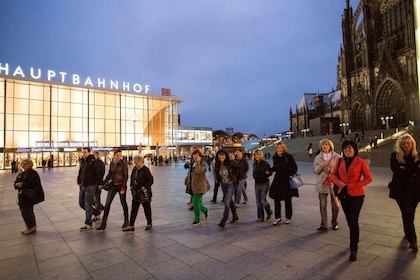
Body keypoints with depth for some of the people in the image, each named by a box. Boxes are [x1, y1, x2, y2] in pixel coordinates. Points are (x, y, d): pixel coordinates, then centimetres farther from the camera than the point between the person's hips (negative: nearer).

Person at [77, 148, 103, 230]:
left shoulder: (92, 162, -14)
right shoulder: (82, 161, 10)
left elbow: (98, 173, -16)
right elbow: (80, 173, 20)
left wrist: (100, 184, -17)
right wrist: (79, 182, 13)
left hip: (90, 186, -8)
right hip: (82, 186, 8)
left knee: (88, 205, -4)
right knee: (81, 204, 14)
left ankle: (88, 224, 6)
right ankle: (97, 212, 32)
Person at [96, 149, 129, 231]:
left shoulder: (123, 163, -11)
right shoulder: (112, 163, 5)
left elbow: (126, 176, -13)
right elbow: (109, 174, 16)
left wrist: (123, 187, -17)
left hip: (121, 185, -5)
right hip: (113, 185, 5)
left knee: (123, 203, 8)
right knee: (107, 203, 1)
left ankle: (126, 221, 26)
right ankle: (103, 224, 8)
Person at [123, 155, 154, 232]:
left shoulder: (145, 169, -14)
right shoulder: (134, 169, 7)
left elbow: (150, 180, -15)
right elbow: (132, 178, 20)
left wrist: (145, 188, -19)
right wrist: (131, 187, 11)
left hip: (144, 193, -6)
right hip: (136, 193, 6)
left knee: (147, 208, 9)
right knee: (134, 209, 7)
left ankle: (149, 224, 26)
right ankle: (131, 226, 15)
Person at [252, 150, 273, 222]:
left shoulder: (265, 163, -11)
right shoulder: (254, 164, 6)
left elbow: (270, 173, -6)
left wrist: (267, 173, -27)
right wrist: (254, 176, -1)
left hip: (264, 183, -5)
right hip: (257, 183, 6)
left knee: (262, 200, -8)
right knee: (258, 201, 6)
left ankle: (269, 212, 22)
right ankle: (260, 217, 17)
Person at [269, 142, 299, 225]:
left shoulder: (288, 156, -10)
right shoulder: (275, 157, 3)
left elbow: (294, 167, -7)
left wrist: (291, 175, -17)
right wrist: (270, 170, 0)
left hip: (287, 181, -4)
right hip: (278, 181, 4)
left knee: (288, 200, 9)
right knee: (276, 199, 3)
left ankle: (288, 217, 25)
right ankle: (278, 217, 17)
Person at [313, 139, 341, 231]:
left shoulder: (337, 157, 0)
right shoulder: (318, 158, 6)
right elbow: (315, 170, 3)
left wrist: (331, 170, -18)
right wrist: (321, 166, -16)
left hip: (334, 183, -1)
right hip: (322, 184, 1)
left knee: (335, 205, 10)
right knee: (322, 205, 1)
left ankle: (334, 223, 31)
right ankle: (324, 225, 11)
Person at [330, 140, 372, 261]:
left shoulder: (360, 162, -10)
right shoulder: (339, 161, 1)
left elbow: (368, 178, -7)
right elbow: (333, 175, 9)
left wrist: (353, 186, -16)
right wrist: (339, 182, -12)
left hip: (356, 195, -4)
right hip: (343, 194, 4)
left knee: (353, 220, -6)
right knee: (349, 219, 17)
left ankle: (353, 249, 6)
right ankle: (355, 239, 40)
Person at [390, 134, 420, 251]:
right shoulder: (395, 156, 0)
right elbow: (395, 169, -15)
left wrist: (404, 168, -17)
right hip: (401, 190, -2)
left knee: (410, 213, 12)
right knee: (408, 213, -9)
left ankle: (408, 233, 33)